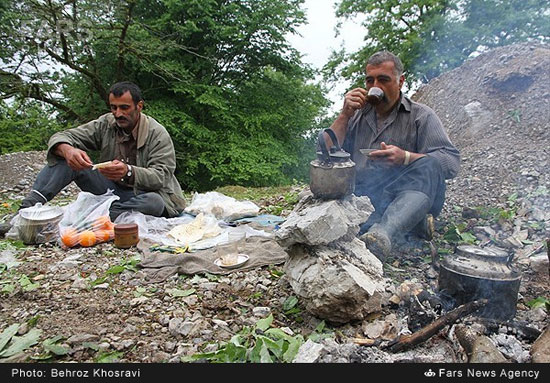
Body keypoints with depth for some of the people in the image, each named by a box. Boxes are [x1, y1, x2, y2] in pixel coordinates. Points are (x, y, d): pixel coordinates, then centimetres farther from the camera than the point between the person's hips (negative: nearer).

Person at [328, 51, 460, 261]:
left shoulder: (421, 116, 10)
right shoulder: (358, 115, 20)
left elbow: (452, 161, -4)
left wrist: (405, 157, -21)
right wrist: (345, 115, 1)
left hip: (410, 196, -2)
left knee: (429, 167, -33)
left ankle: (382, 235, -51)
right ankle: (413, 222, -23)